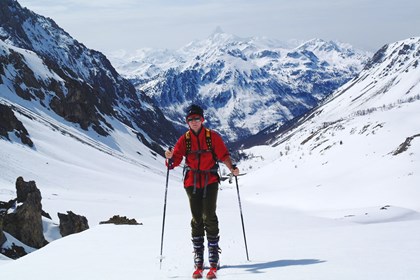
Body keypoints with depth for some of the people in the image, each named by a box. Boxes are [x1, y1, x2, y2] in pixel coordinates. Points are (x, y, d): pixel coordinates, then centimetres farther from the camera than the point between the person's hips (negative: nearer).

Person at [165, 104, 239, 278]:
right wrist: (170, 158, -23)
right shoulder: (184, 139, 5)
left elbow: (223, 154, 0)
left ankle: (213, 260, -5)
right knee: (196, 220, 3)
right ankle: (198, 263, 5)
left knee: (209, 218, -9)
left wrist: (231, 168, -16)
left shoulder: (212, 137, 1)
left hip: (210, 182, -2)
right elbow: (175, 161, -1)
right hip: (192, 183, 2)